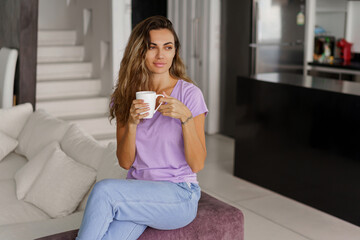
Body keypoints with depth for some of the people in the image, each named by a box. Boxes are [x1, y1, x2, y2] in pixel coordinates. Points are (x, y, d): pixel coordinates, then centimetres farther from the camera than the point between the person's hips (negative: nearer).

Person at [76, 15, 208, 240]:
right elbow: (125, 161, 3)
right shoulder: (127, 95, 7)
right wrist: (132, 123, -14)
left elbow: (197, 164, -9)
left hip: (179, 195, -3)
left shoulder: (189, 94, -6)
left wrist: (185, 116, -22)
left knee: (104, 189, -27)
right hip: (136, 194, 3)